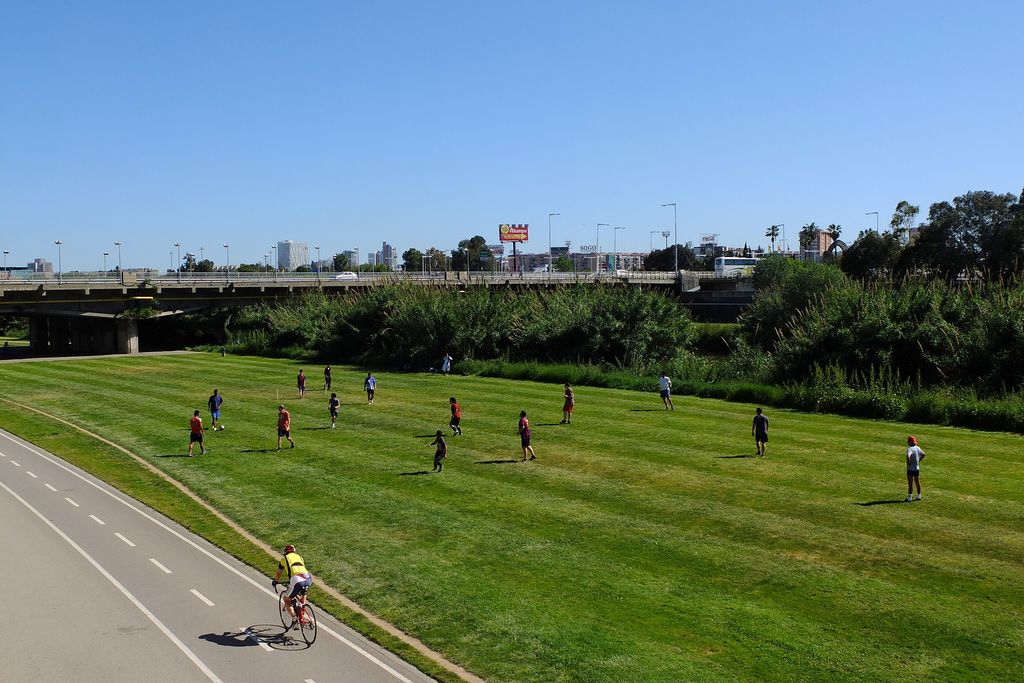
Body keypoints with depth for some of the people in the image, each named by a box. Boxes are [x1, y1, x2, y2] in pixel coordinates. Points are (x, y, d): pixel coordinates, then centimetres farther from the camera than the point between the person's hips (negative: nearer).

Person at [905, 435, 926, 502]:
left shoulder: (909, 448, -17)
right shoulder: (918, 448, 7)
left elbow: (908, 455, -34)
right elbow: (923, 454, 16)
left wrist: (908, 462, -21)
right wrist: (919, 461, 15)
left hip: (910, 468, -7)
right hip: (917, 468, 7)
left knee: (910, 483, -3)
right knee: (917, 482, 17)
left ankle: (909, 498, -1)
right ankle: (919, 496, 25)